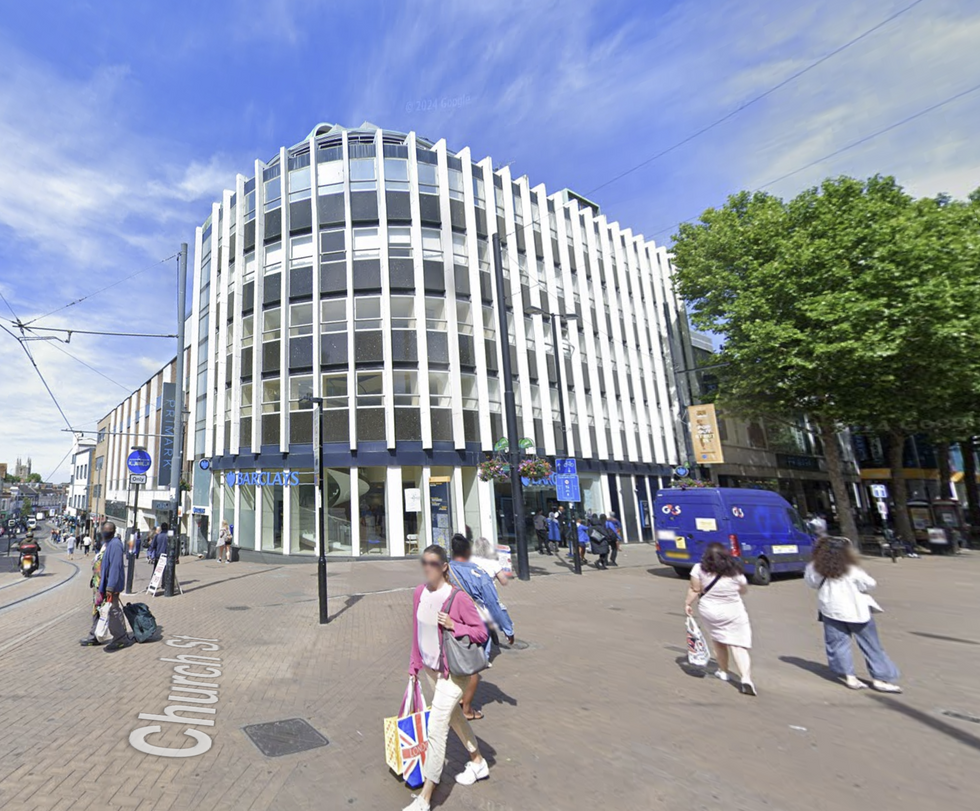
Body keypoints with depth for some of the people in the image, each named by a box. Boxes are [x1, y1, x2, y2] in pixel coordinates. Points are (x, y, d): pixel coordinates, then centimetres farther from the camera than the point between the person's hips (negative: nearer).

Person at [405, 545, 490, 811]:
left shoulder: (458, 597, -23)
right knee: (454, 716, 23)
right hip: (430, 667, 7)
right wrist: (414, 664, 10)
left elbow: (481, 632, -16)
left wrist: (453, 625, -28)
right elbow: (417, 631, 7)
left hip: (451, 671, -7)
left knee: (436, 729, -3)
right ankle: (478, 763, 46)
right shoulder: (419, 592, -4)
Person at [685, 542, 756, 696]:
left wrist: (688, 604, 4)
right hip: (733, 612, -1)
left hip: (709, 611, 1)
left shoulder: (699, 569, -13)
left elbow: (694, 590, -10)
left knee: (718, 641, 21)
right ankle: (746, 678, -14)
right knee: (738, 646, 0)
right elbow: (744, 590, 5)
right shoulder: (735, 572, -11)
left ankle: (723, 671, 34)